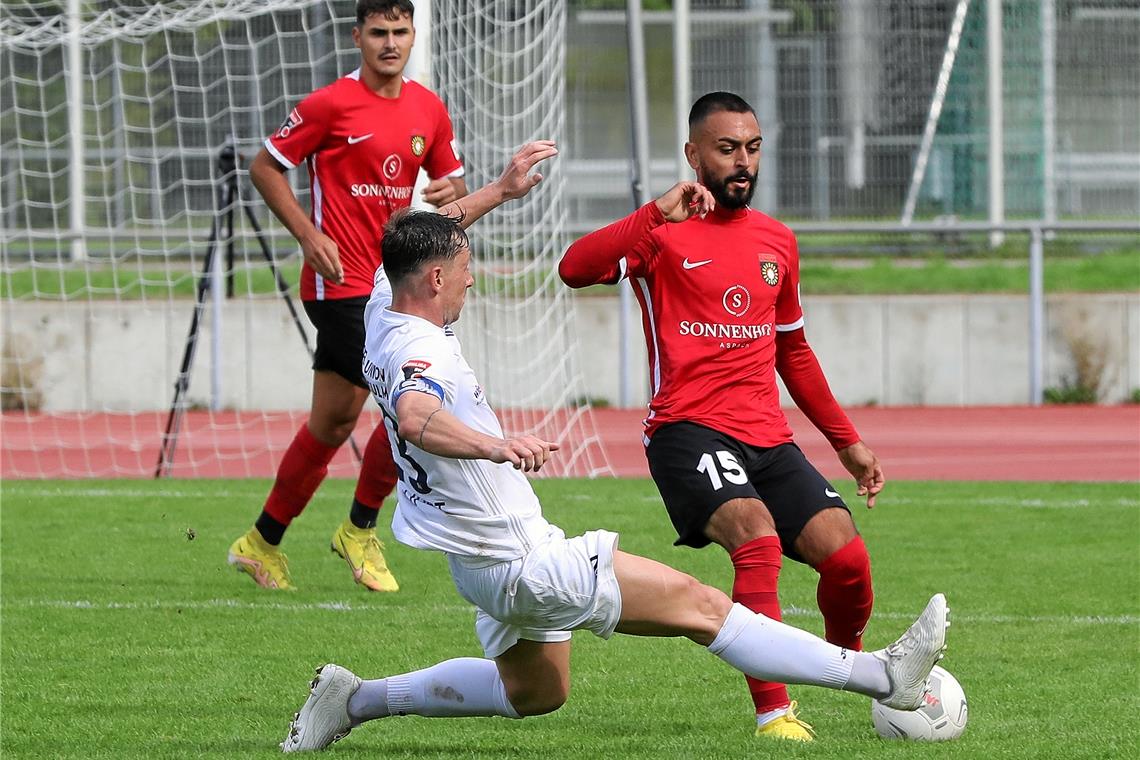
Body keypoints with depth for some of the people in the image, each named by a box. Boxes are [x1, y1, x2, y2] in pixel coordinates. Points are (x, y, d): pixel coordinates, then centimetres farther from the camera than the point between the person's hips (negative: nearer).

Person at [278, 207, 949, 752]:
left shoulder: (383, 315, 2)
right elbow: (415, 416, -51)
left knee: (533, 693, 30)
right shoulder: (419, 352, -27)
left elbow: (423, 242, 23)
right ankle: (882, 675, -8)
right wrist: (495, 445, -67)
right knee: (701, 606, -8)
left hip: (487, 566, 11)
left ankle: (357, 698, 28)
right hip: (524, 565, -11)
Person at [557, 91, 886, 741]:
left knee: (847, 558, -12)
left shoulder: (777, 242, 17)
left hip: (769, 438, 5)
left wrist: (848, 442, 28)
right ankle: (774, 712, -31)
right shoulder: (664, 234, -1)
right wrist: (658, 217, -27)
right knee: (757, 536, -32)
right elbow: (575, 270, -20)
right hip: (688, 431, -5)